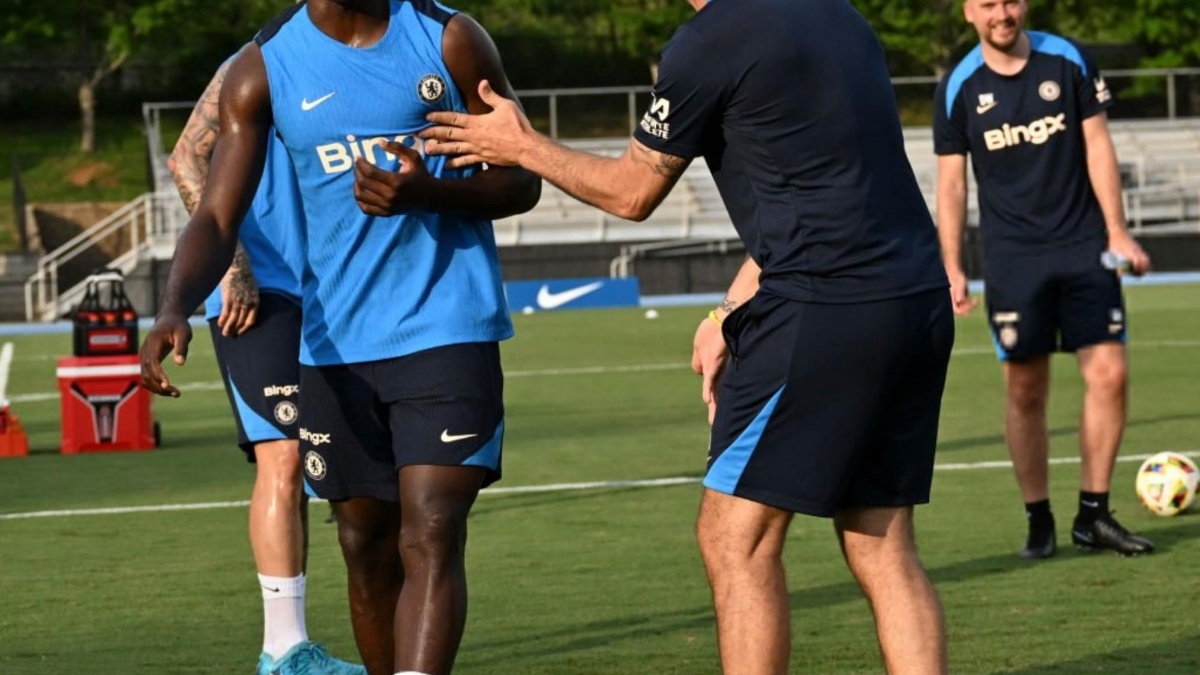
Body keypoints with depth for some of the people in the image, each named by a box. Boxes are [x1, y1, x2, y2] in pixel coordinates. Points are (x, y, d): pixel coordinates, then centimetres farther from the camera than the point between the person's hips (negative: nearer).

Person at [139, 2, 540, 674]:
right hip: (336, 343, 3)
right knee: (367, 547, 10)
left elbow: (521, 182, 3)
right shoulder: (263, 69, 1)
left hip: (448, 332, -3)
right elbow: (218, 216, -5)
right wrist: (175, 309, -26)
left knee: (431, 537, -15)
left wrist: (430, 192, -19)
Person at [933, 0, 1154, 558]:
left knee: (1109, 373, -7)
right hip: (1011, 256, -1)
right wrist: (952, 271, -2)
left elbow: (1098, 145, 4)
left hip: (1083, 245, 1)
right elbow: (951, 183, 4)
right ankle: (1038, 522, 10)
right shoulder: (958, 89, 0)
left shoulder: (1068, 61, 1)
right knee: (1025, 391, -1)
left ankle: (1093, 516, 3)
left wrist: (1117, 231, -3)